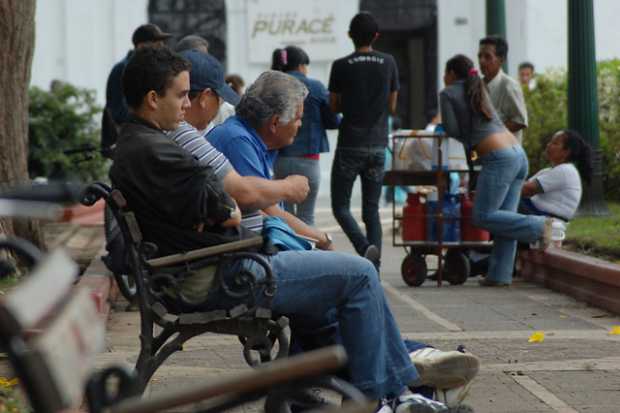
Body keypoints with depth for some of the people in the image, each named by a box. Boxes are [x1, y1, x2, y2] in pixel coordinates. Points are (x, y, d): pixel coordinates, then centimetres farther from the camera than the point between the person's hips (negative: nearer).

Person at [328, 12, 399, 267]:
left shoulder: (341, 66, -6)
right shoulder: (389, 63, 3)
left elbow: (334, 107, 3)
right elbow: (392, 107, 9)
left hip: (350, 145, -3)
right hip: (378, 145, 3)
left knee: (340, 206, 4)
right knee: (372, 209, 10)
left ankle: (364, 247, -20)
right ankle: (374, 265, 0)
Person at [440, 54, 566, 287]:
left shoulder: (448, 93, 3)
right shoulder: (478, 90, 25)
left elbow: (453, 130, 1)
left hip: (499, 158, -8)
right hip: (518, 155, 8)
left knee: (483, 216, -6)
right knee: (504, 215, 6)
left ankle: (541, 227, -15)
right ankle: (500, 275, 1)